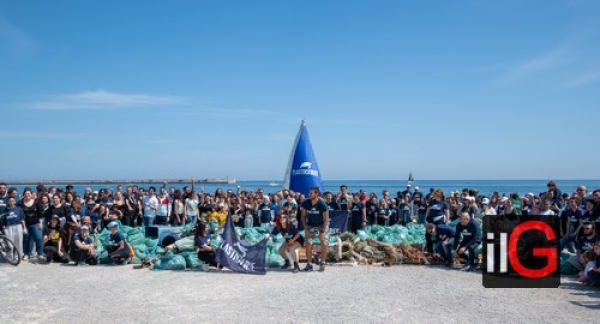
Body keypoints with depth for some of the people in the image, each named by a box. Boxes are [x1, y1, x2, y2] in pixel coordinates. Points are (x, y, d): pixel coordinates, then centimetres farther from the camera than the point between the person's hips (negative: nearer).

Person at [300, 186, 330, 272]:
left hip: (322, 225, -2)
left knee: (324, 243, -15)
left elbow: (326, 219, -17)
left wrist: (322, 231, -21)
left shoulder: (322, 204, -24)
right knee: (308, 244, -7)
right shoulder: (305, 203, -16)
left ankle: (322, 263, 3)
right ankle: (309, 264, 6)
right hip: (310, 225, 3)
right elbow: (303, 216, -4)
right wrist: (305, 229, -11)